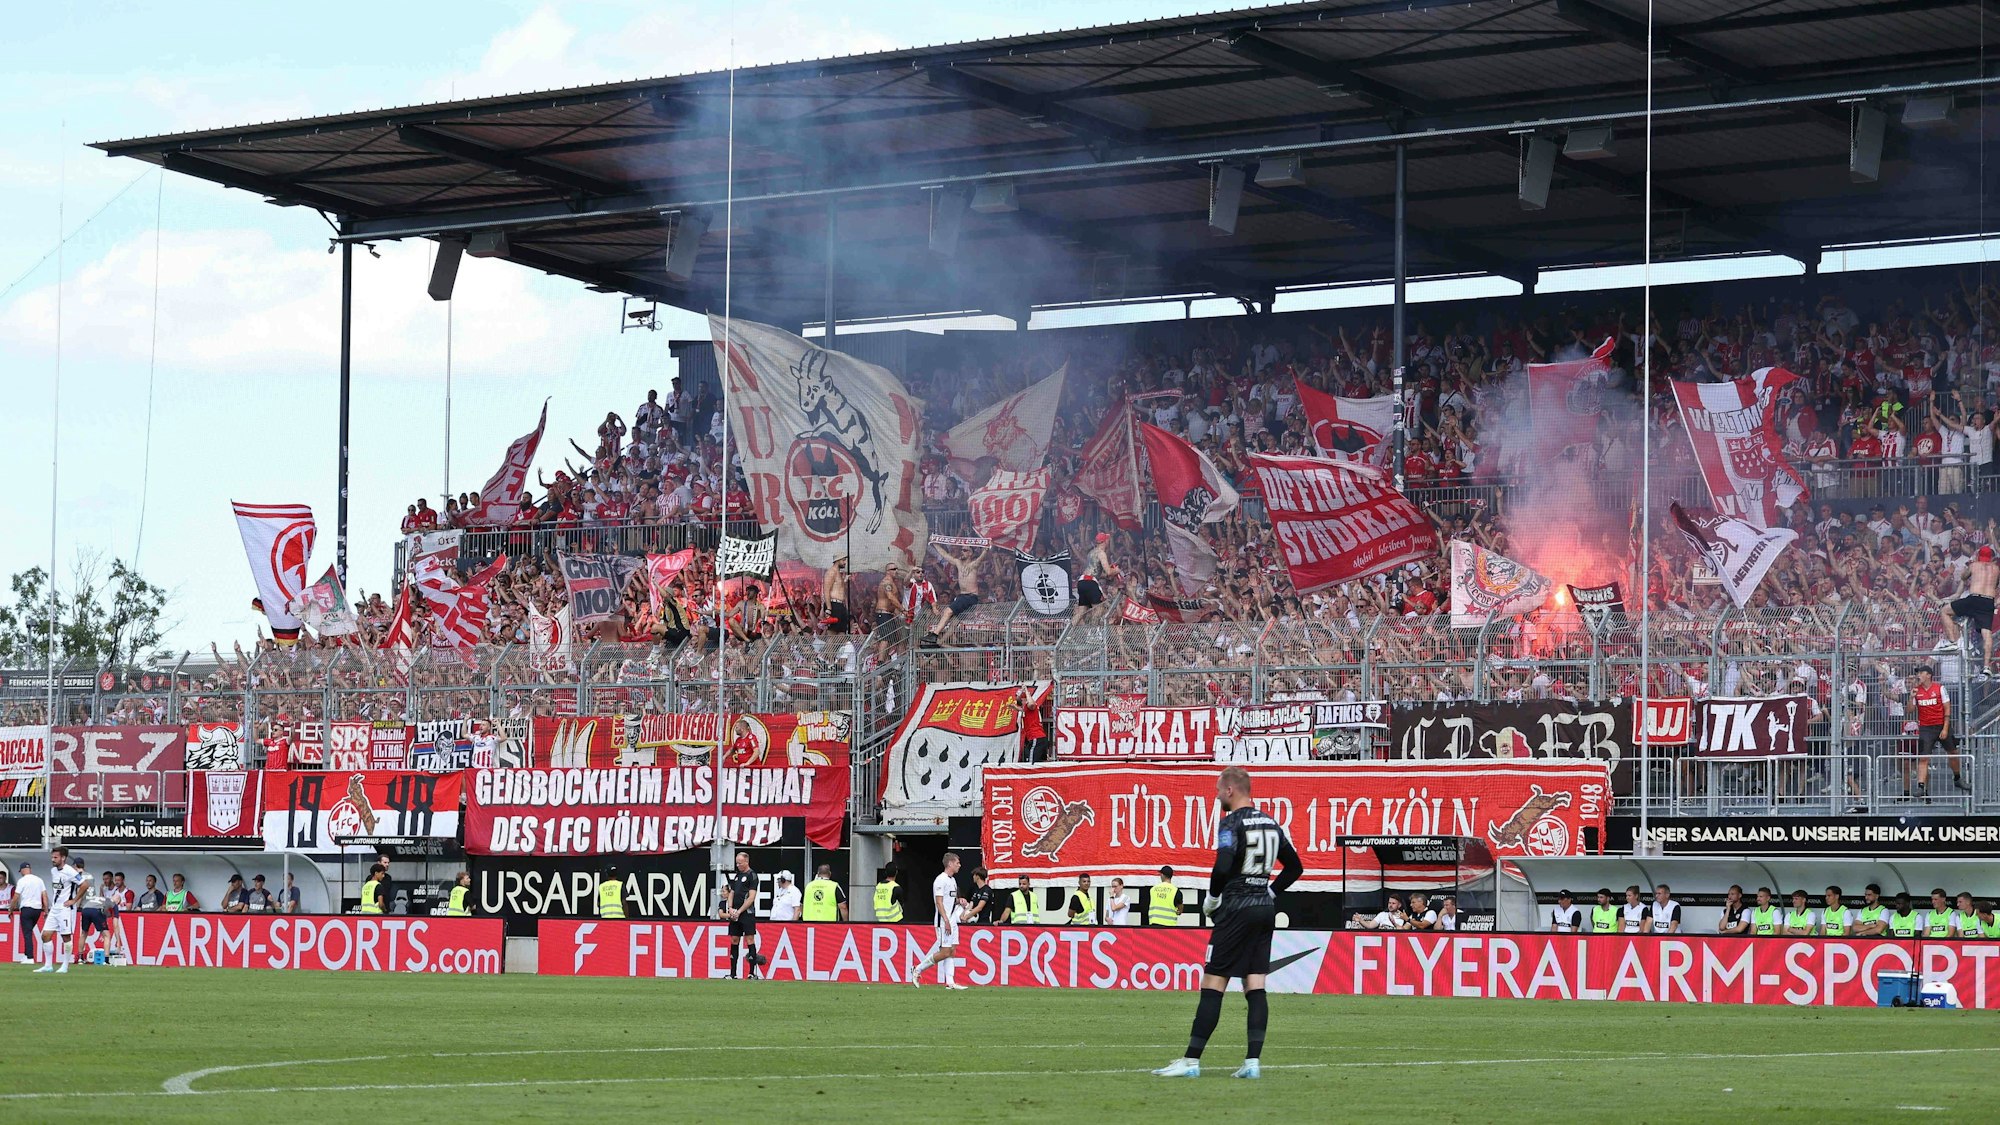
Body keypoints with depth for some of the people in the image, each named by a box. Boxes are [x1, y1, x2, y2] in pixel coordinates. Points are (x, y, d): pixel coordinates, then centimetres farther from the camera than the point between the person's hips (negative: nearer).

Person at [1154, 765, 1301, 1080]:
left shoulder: (1232, 823, -10)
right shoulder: (1271, 823, 14)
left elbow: (1223, 867, -23)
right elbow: (1294, 867, 20)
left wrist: (1212, 898, -7)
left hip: (1237, 909, -7)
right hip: (1265, 910, 7)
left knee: (1212, 984, -5)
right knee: (1255, 987, 4)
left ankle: (1191, 1060, -5)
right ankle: (1253, 1062, -2)